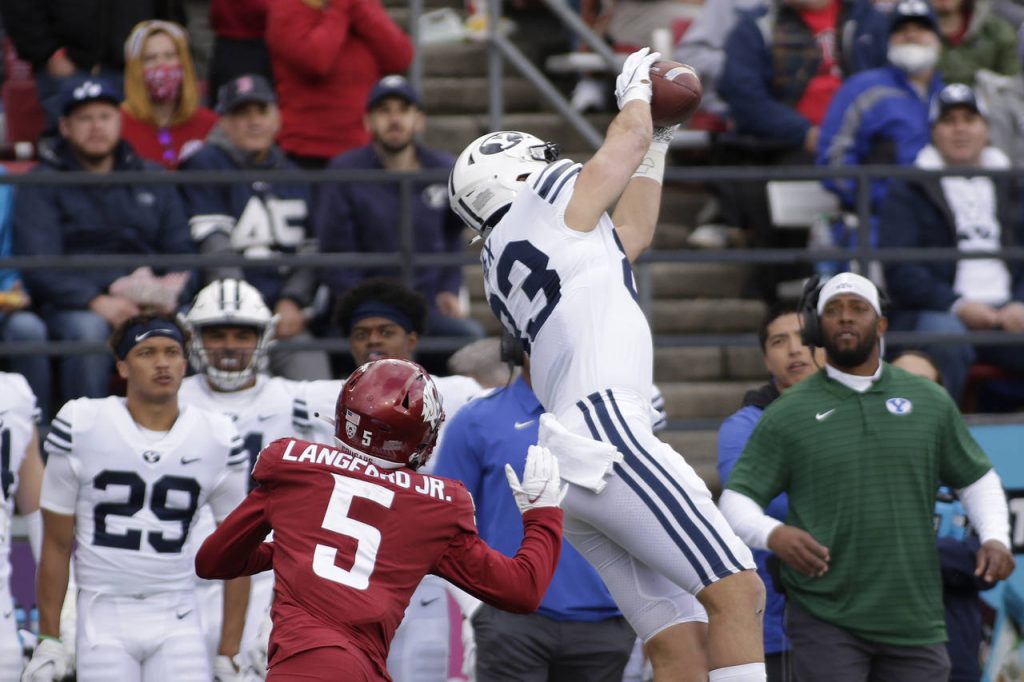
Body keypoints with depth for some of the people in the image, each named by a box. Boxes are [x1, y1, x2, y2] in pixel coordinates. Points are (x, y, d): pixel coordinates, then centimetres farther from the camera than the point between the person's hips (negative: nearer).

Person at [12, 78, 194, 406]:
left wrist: (173, 290, -8)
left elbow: (182, 252, 17)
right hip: (72, 302, -3)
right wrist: (95, 301, -21)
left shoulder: (151, 180, 21)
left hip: (148, 299, 3)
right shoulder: (42, 185, 8)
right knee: (88, 329, -38)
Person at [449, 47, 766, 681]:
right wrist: (637, 89, 40)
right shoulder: (546, 202, 6)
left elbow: (631, 235, 41)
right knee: (737, 591, -14)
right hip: (608, 433, -9)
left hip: (570, 463, 9)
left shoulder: (502, 266, 28)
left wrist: (658, 143, 47)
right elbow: (629, 138, 20)